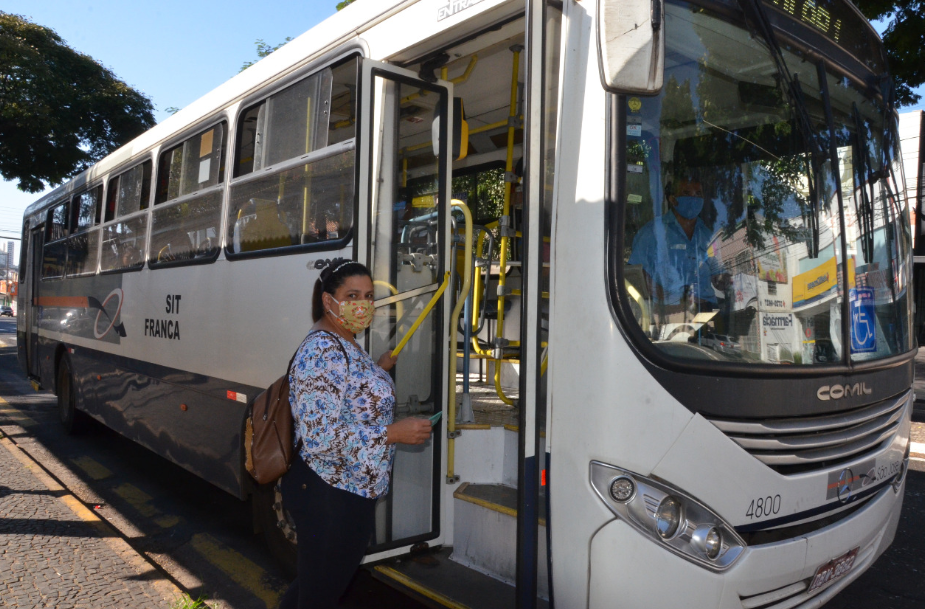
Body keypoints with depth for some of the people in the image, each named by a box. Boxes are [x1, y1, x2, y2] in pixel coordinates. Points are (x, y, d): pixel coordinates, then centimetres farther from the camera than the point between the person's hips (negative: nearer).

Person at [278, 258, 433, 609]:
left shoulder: (344, 345, 8)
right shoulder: (322, 352, -24)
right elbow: (320, 436, -30)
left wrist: (378, 369, 17)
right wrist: (393, 433, -27)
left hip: (349, 493, 10)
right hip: (329, 498, -10)